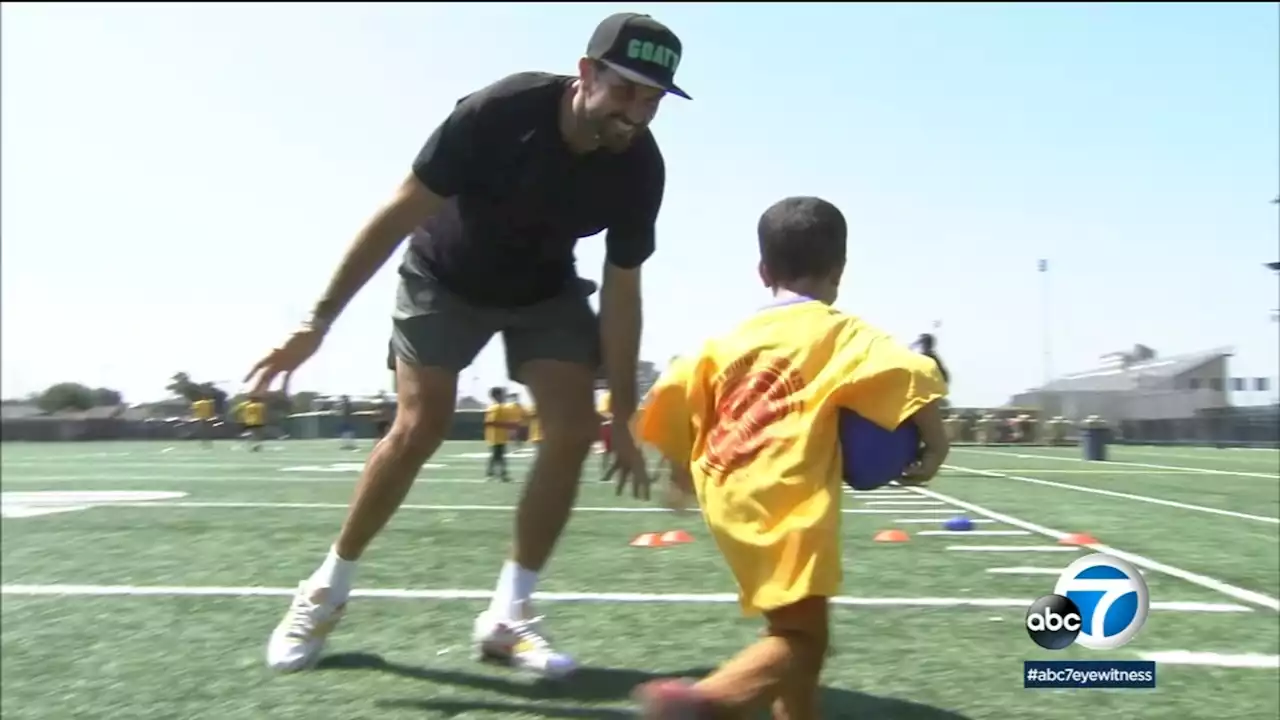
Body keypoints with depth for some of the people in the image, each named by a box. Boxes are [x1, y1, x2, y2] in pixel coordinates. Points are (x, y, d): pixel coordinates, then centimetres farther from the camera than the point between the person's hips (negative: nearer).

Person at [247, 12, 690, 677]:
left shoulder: (640, 168, -22)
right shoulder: (498, 113, -32)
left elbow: (621, 293, -15)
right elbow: (397, 217, -25)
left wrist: (621, 418, -16)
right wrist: (318, 322, -26)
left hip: (546, 289, 3)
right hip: (445, 275, -3)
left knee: (573, 430, -13)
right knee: (418, 428, -13)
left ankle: (507, 615, 1)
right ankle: (325, 591, 9)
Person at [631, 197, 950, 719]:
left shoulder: (730, 341, 16)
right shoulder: (838, 332, 1)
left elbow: (670, 398, 12)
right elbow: (908, 376, -13)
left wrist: (685, 469, 24)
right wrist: (935, 444, 0)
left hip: (730, 501, 7)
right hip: (788, 505, -7)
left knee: (796, 627, 21)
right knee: (800, 636, -9)